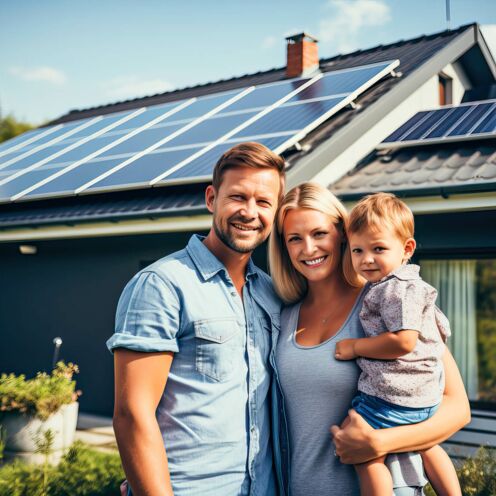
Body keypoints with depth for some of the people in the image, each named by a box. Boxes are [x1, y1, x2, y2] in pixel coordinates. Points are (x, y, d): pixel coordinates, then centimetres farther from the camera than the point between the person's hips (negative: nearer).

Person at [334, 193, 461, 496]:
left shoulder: (397, 288, -18)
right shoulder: (410, 284, 14)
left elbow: (403, 341, -28)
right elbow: (441, 330, 23)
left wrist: (355, 347, -19)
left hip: (393, 395, -11)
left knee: (366, 455, -4)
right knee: (426, 446, 30)